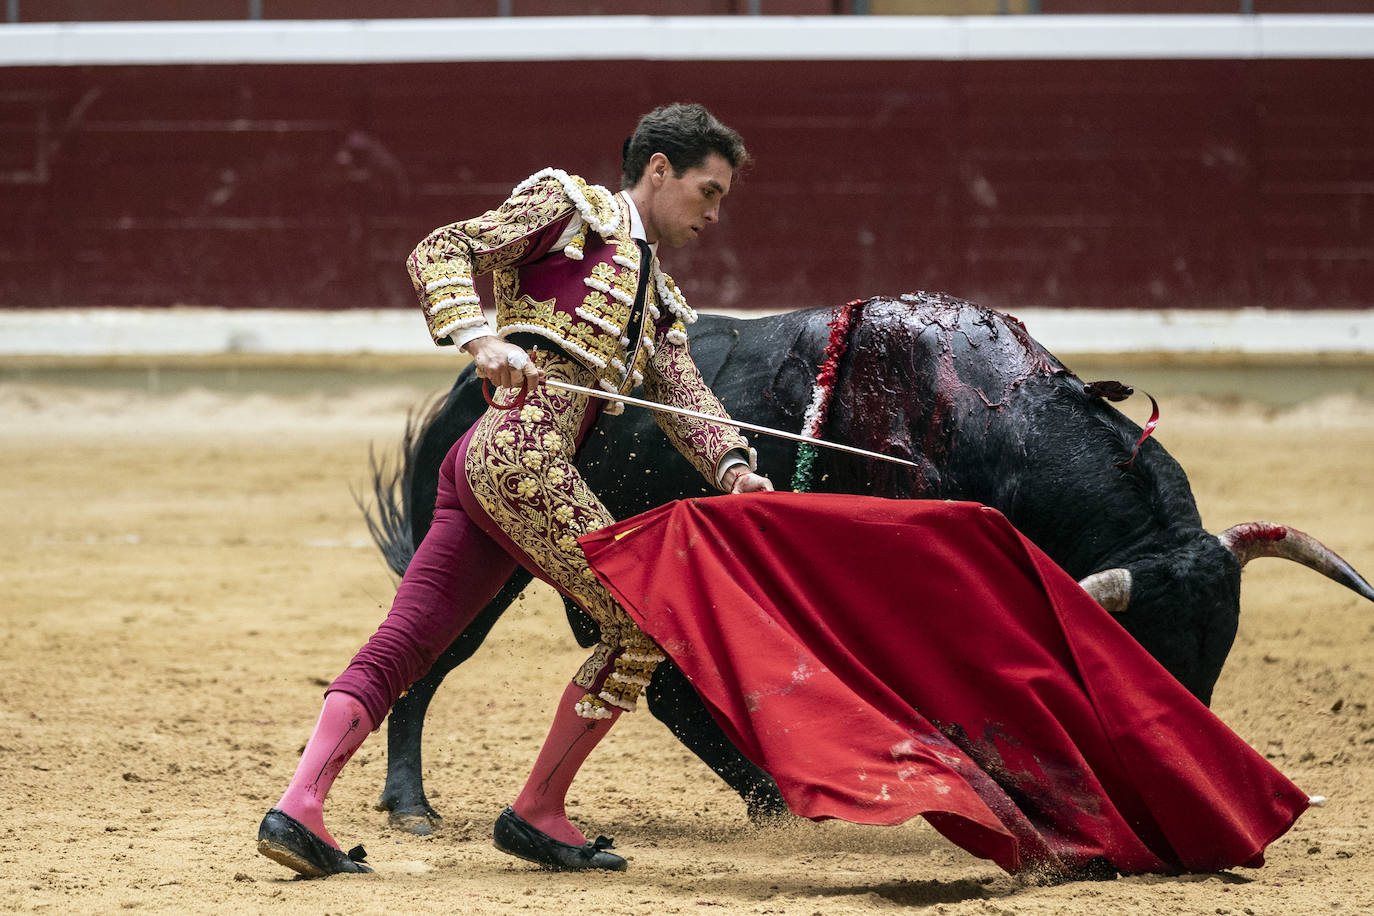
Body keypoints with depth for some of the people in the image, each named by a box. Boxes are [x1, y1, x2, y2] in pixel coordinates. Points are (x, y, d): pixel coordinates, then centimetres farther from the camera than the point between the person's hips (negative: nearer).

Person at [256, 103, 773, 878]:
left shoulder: (657, 300, 30)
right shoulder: (568, 206, 7)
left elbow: (684, 395, 16)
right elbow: (439, 254, 0)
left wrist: (732, 465, -4)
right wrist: (481, 336, -18)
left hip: (478, 467, 8)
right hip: (523, 452, -8)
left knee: (402, 647, -1)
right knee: (641, 621, -3)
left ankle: (299, 809, -10)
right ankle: (536, 813, 3)